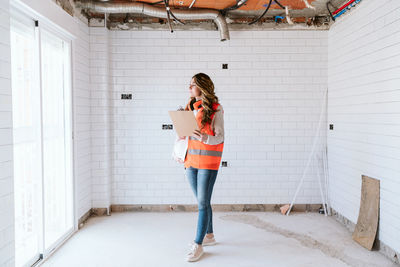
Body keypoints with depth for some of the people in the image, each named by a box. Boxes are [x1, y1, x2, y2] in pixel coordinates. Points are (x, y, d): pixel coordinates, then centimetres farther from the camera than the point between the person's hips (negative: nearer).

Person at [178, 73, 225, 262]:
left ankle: (198, 245, 4)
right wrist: (183, 158, 9)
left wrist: (206, 138, -29)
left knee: (202, 202, -4)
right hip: (191, 160, 7)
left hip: (208, 160, -7)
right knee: (201, 201, 14)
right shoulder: (190, 108, 12)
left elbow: (220, 137, -11)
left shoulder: (215, 109, -8)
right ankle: (209, 235, 29)